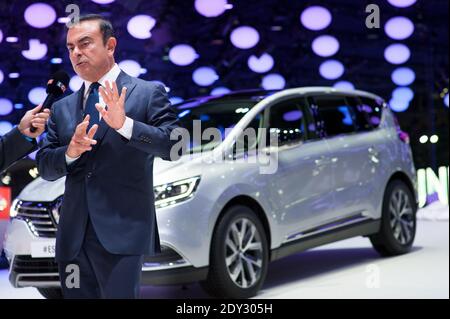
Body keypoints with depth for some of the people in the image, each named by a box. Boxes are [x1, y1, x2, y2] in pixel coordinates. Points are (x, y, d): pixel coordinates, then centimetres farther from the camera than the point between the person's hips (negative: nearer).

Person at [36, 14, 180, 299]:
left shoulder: (149, 93, 1)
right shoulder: (63, 108, 15)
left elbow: (175, 146, -10)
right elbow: (45, 167, 11)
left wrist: (125, 123, -23)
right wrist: (70, 151, -11)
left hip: (122, 230, -5)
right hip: (73, 235, 5)